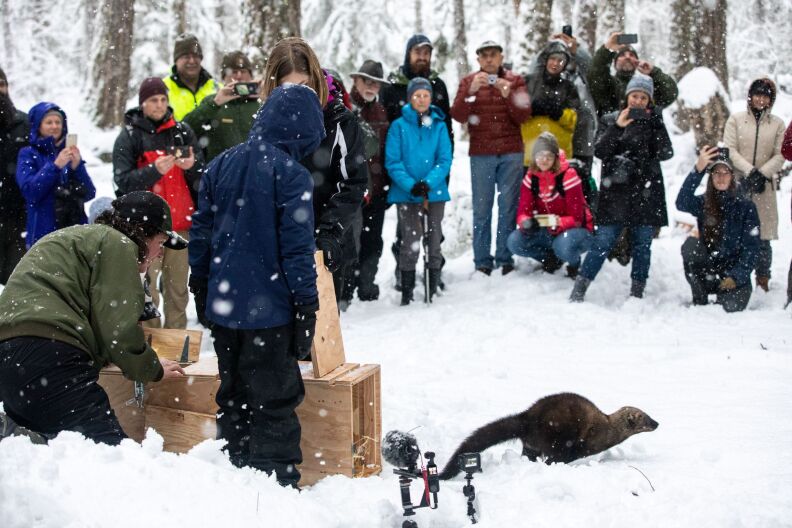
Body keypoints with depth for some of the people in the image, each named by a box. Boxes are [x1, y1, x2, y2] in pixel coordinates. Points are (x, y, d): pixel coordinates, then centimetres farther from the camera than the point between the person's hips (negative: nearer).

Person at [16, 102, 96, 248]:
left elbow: (89, 194, 4)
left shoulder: (71, 153, 12)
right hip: (43, 233, -3)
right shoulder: (28, 154, 4)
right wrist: (55, 166, -18)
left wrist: (77, 166, -11)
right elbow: (29, 191, -11)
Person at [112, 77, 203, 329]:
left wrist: (192, 166, -11)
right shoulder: (129, 135, 3)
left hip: (180, 224, 3)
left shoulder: (182, 131, 11)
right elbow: (123, 181, -6)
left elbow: (202, 175, 12)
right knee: (147, 289, -6)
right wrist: (154, 170, -21)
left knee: (178, 288, 6)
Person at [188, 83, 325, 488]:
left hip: (222, 306, 6)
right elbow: (297, 247, -15)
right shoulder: (290, 174, -14)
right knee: (275, 402, 3)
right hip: (270, 309, -6)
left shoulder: (220, 165, 6)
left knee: (233, 395, 19)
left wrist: (200, 288, 21)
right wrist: (307, 305, -8)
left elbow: (200, 232, 11)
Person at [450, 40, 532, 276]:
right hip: (481, 155, 0)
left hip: (511, 153, 0)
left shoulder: (515, 81, 7)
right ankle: (482, 263, 3)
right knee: (481, 209, 0)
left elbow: (523, 116, -2)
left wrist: (508, 94, -17)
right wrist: (471, 91, -19)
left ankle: (505, 260, 4)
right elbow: (458, 116, -5)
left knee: (508, 207, -1)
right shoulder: (468, 82, 7)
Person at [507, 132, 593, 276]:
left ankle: (574, 262, -1)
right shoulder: (531, 177, -3)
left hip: (575, 230, -5)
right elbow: (523, 211, -7)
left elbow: (576, 218, -18)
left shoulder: (568, 176, -18)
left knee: (563, 246, -39)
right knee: (514, 241, -19)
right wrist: (526, 222, -32)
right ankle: (550, 258, 8)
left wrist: (557, 223, -38)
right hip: (546, 232, 5)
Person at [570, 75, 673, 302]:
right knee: (602, 242, -7)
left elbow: (665, 153, -3)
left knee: (642, 245, 5)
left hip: (646, 193, 2)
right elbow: (600, 151, -6)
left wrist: (654, 122, -11)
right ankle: (578, 292, -5)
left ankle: (637, 294, 14)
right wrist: (617, 127, -16)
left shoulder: (653, 123, 10)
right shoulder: (610, 121, 7)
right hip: (615, 193, -2)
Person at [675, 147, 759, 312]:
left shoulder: (746, 207, 1)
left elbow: (751, 247, -3)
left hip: (734, 272, -1)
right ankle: (699, 300, -13)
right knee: (691, 244, -26)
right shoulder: (702, 203, 3)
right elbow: (681, 204, -21)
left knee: (732, 306, -28)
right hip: (706, 271, 1)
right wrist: (698, 170, -32)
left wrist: (736, 277, -16)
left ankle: (723, 296, 10)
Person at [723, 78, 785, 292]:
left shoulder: (777, 123, 10)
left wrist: (762, 174, -10)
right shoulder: (736, 119, 6)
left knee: (763, 238, -1)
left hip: (764, 186, 1)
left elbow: (780, 155, 4)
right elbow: (730, 150, -1)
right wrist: (749, 171, -12)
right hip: (738, 183, -1)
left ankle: (763, 281, 7)